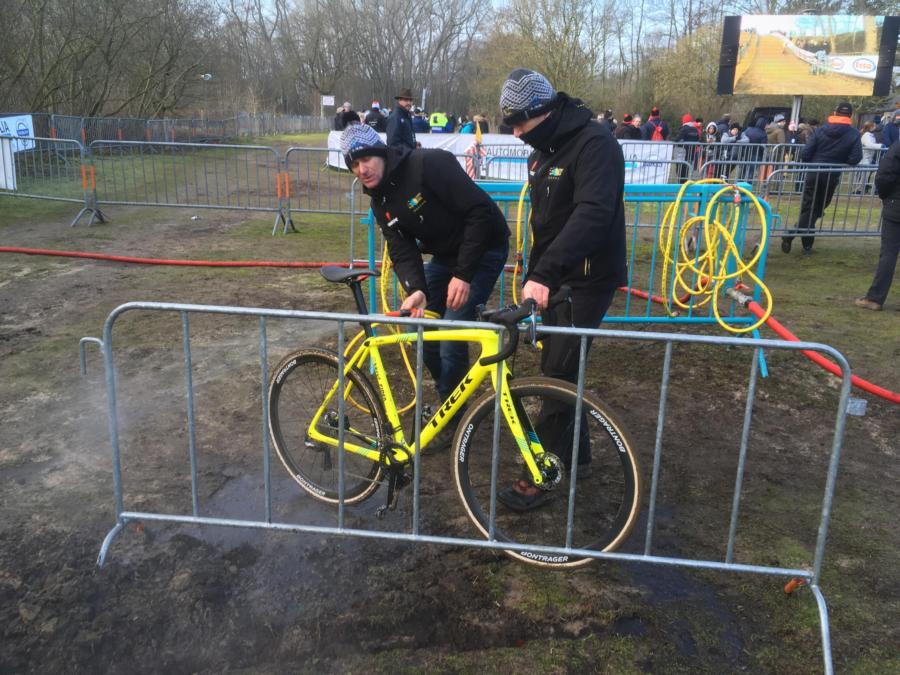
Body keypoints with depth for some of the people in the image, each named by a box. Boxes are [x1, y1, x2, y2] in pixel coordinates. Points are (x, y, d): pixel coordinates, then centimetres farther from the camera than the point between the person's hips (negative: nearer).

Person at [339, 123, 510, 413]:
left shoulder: (430, 163, -24)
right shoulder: (380, 201, 1)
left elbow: (480, 210, -27)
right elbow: (402, 252, -6)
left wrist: (463, 274, -28)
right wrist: (415, 290, -28)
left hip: (482, 249, -8)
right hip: (444, 255, 8)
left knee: (451, 340, -13)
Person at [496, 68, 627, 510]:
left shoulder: (594, 144, -19)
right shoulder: (543, 150, 10)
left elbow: (593, 214, -34)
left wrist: (544, 273, -43)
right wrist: (534, 275, 20)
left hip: (587, 279, -9)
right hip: (554, 276, 9)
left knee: (558, 377, -6)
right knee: (557, 370, 14)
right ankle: (576, 455, 30)